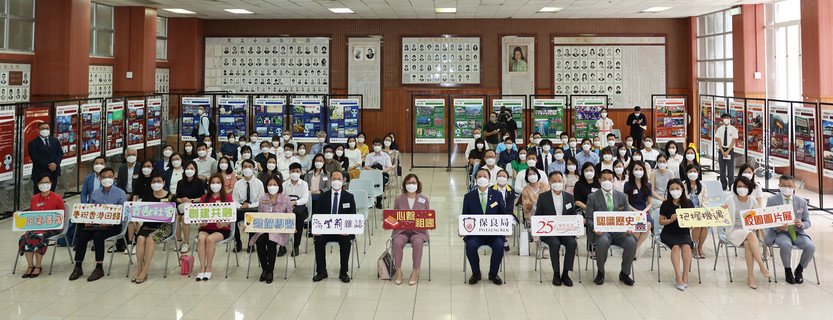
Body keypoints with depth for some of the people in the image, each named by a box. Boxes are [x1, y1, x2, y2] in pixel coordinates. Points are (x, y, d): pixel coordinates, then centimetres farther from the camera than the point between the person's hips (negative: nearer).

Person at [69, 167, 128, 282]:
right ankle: (78, 267, -13)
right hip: (95, 224, 4)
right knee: (81, 235, -23)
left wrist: (110, 223, -20)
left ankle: (99, 268, -23)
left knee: (98, 235, -33)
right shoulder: (95, 193, 16)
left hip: (113, 226, -4)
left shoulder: (120, 194, 1)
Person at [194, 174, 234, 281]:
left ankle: (208, 268, -21)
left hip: (222, 229, -2)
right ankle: (202, 267, -28)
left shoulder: (227, 197, 4)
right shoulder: (204, 198, 12)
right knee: (201, 238, -32)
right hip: (205, 228, 2)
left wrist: (224, 223, -23)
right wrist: (201, 222, -16)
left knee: (210, 239, -33)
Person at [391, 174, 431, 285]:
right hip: (401, 230, 1)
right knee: (397, 242, -32)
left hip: (418, 230, -1)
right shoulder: (399, 199, 8)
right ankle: (398, 271, -18)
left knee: (417, 242, -34)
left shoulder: (424, 199, 7)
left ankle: (415, 272, -22)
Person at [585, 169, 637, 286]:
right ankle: (600, 272, -12)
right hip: (602, 231, -3)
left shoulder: (622, 196, 16)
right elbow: (588, 218, 2)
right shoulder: (593, 197, 7)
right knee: (603, 241, -37)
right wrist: (595, 228, -19)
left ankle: (624, 273, -6)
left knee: (631, 242, -29)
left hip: (619, 230, 3)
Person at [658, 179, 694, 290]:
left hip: (684, 232, 1)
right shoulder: (666, 204, 2)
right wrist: (670, 220, -15)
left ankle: (685, 276, -24)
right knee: (676, 246, -31)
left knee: (686, 246, -30)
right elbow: (661, 221, 4)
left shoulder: (688, 203, 6)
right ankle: (679, 278, -32)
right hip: (668, 233, -1)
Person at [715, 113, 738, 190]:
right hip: (721, 150, 2)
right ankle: (723, 186, 12)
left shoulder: (733, 129, -1)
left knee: (730, 169, -2)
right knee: (722, 169, 5)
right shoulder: (719, 129, 5)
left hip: (730, 150, -2)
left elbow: (733, 141, -6)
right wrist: (723, 152, -11)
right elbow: (718, 140, -1)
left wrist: (727, 152, -14)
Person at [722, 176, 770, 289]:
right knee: (750, 235, -35)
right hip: (734, 231, -2)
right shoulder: (730, 201, 1)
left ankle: (750, 275, -31)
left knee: (748, 243, -34)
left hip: (750, 231, 2)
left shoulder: (753, 202, 9)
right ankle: (761, 265, -37)